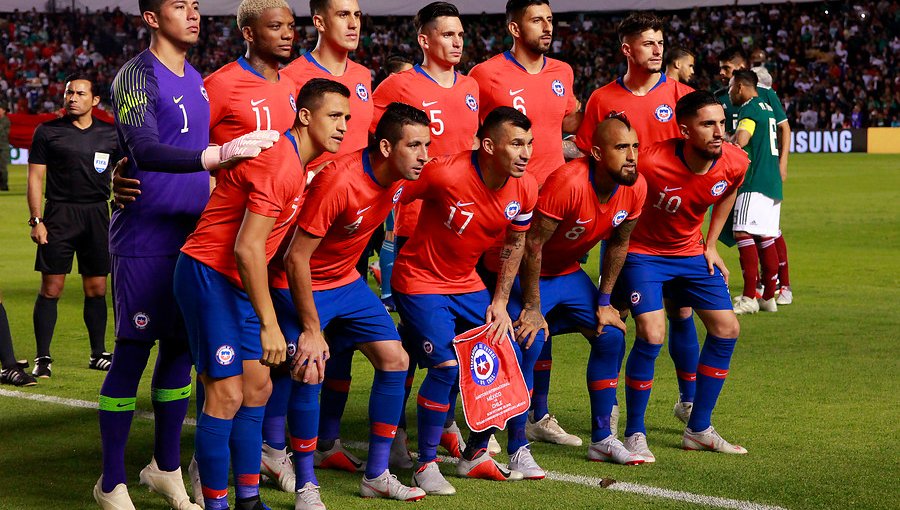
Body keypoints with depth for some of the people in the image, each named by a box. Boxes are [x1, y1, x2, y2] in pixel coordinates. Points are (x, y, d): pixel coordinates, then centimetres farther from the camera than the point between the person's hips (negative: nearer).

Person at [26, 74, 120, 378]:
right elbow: (35, 177, 1)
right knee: (51, 288, -5)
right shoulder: (48, 132, 2)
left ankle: (98, 354, 18)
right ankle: (43, 358, 1)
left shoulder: (110, 135, 9)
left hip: (97, 214, 3)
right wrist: (36, 220, -7)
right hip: (59, 213, -3)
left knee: (96, 289, 7)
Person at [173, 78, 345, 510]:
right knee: (227, 394, -11)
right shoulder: (278, 163, -19)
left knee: (257, 389, 11)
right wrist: (269, 325, -23)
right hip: (208, 275, -10)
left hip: (236, 283, 10)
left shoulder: (295, 163, 12)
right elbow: (247, 249, -24)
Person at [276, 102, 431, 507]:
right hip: (304, 287, -8)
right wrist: (311, 328, -23)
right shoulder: (337, 182, -32)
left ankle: (376, 477, 12)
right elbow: (296, 258, -27)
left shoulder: (401, 177, -9)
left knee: (395, 359, 2)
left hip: (346, 281, 8)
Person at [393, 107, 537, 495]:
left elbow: (515, 244, 9)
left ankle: (476, 453, 20)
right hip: (420, 282, -6)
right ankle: (426, 465, -2)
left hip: (467, 283, 6)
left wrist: (500, 303, 5)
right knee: (447, 366, -20)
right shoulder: (445, 174, -27)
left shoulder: (524, 190, -8)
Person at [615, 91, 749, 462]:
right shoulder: (652, 163, -32)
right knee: (652, 334, -21)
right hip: (642, 253, -6)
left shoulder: (735, 163, -15)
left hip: (691, 252, 6)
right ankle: (634, 435, -4)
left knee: (726, 329, 2)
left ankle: (698, 430, 16)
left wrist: (710, 245, 10)